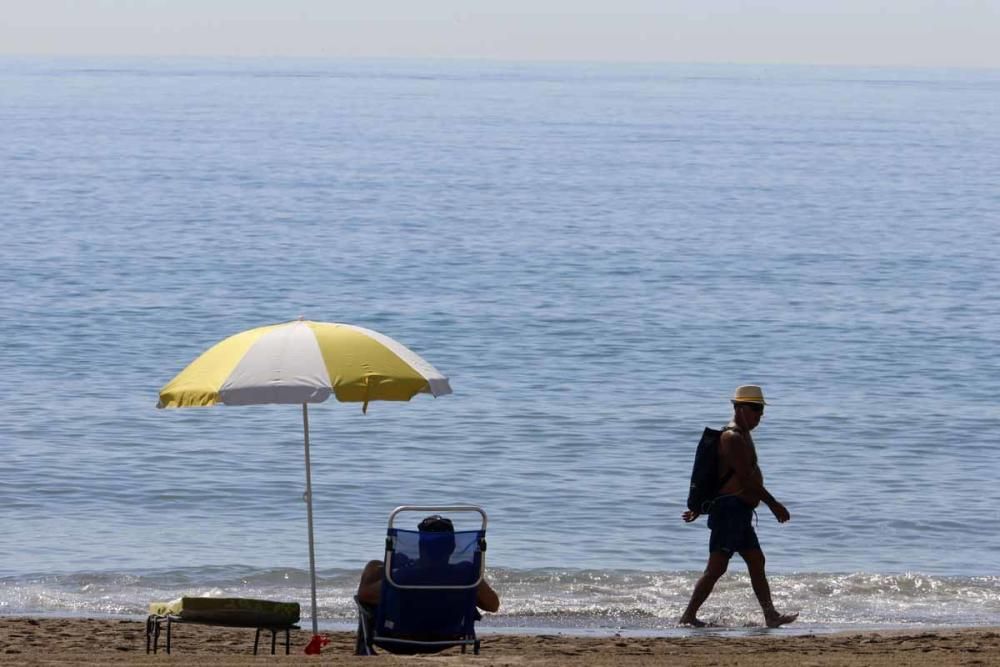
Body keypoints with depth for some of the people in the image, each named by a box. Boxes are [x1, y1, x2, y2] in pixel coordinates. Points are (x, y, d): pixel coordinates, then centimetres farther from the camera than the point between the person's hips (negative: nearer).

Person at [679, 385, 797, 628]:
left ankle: (771, 615, 10)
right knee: (717, 567, -9)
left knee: (757, 562, 9)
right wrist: (773, 504, -20)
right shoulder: (732, 438, -14)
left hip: (740, 513, 11)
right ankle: (689, 616, -7)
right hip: (730, 509, -11)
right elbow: (746, 478, -21)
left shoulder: (742, 436, 19)